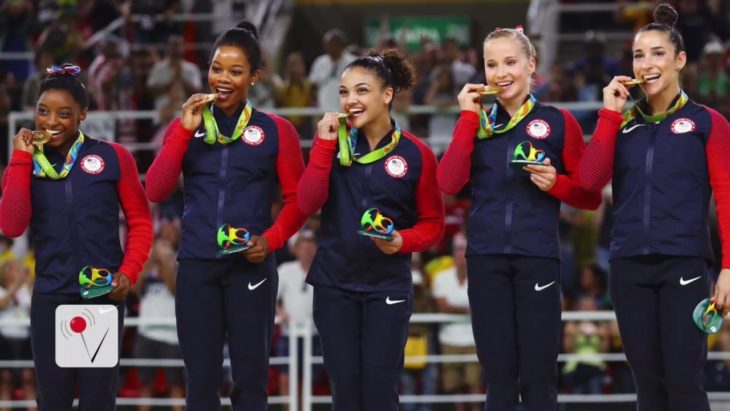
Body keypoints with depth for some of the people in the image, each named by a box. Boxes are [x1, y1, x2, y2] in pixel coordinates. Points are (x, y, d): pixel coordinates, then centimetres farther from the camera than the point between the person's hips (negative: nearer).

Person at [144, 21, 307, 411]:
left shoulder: (276, 130, 3)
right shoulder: (185, 125, 9)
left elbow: (298, 199, 5)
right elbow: (155, 191, -1)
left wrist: (272, 239, -12)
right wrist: (184, 131, -7)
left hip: (250, 265, -2)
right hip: (197, 264, 2)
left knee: (250, 375, 0)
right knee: (200, 377, 4)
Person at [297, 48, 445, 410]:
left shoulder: (416, 154, -5)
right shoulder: (332, 143, 2)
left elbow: (433, 224, 2)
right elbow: (307, 204, -10)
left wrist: (402, 241, -18)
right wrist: (324, 144, -13)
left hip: (388, 288, -2)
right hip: (334, 285, 2)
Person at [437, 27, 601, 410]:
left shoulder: (558, 122, 2)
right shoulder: (477, 123, 10)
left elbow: (590, 196, 5)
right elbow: (449, 183, -5)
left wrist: (556, 184, -15)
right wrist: (467, 117, -4)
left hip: (537, 258, -3)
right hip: (486, 259, 3)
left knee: (538, 376, -2)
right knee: (498, 377, 6)